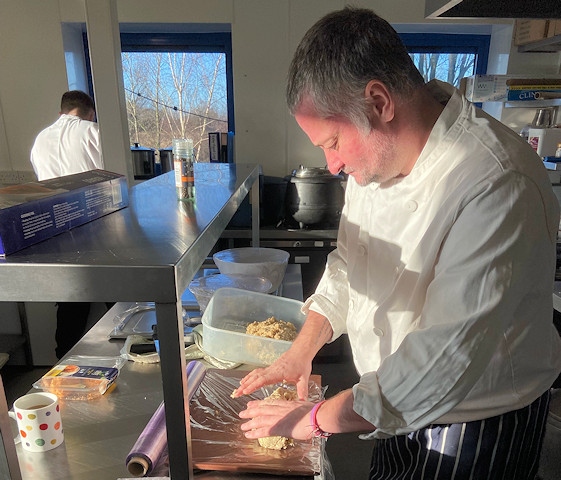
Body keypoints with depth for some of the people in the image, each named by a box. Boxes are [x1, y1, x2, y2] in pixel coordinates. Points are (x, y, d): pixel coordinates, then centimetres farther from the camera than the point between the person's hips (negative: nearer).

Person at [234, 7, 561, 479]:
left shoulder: (495, 186, -32)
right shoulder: (379, 153, -6)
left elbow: (446, 357, -32)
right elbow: (349, 262, 4)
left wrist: (318, 418, -21)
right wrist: (302, 349, -4)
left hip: (477, 429, -6)